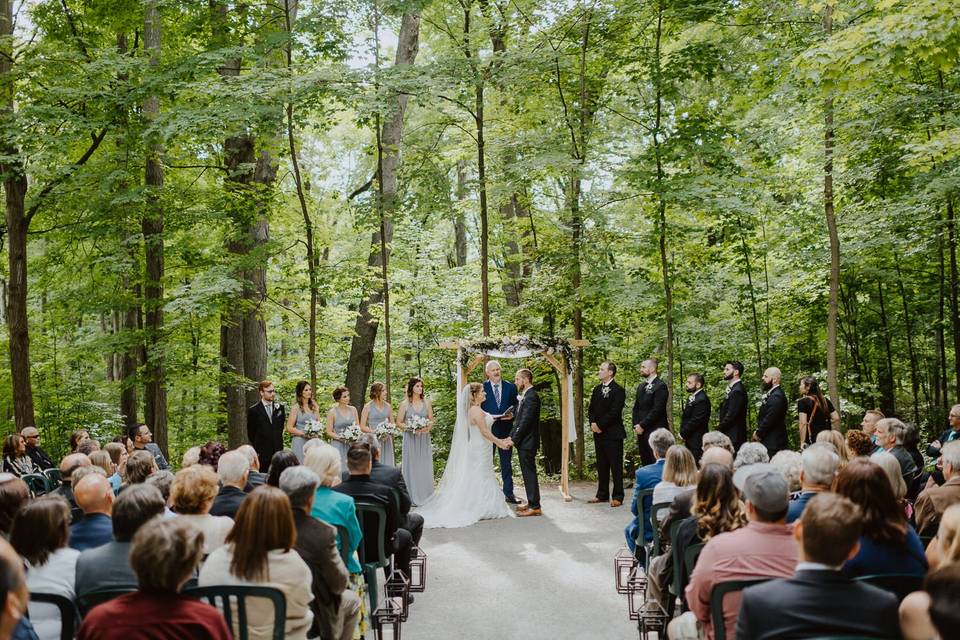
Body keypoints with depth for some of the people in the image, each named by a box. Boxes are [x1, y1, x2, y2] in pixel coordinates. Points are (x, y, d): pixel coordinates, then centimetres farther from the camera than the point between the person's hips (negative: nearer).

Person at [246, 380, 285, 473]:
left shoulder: (279, 408, 8)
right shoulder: (253, 410, -4)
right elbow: (251, 433, 2)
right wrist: (256, 450, 5)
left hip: (278, 451, 3)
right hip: (262, 453, -3)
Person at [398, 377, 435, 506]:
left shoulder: (426, 402, 5)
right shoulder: (405, 404, -2)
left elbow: (431, 421, 9)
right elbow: (399, 422, 0)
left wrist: (427, 427, -12)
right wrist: (410, 428, -14)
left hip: (424, 438, 3)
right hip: (410, 438, -3)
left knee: (424, 466, 5)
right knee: (411, 466, -2)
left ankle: (425, 495, 15)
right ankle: (412, 496, 3)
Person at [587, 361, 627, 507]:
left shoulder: (618, 390, -9)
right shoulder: (597, 389, 15)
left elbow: (614, 412, -16)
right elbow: (591, 409, 13)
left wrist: (600, 425, -14)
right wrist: (593, 423, -5)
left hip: (613, 434, -7)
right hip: (599, 433, 7)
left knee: (616, 466, -2)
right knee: (601, 466, 12)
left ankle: (617, 496, 2)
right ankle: (602, 494, 20)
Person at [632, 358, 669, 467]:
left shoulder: (660, 386, -9)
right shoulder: (641, 386, 17)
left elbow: (657, 410, -16)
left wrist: (642, 425, -13)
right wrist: (636, 426, 4)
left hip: (655, 432, -8)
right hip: (641, 431, 8)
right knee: (645, 463, 8)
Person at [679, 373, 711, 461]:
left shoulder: (702, 400, -19)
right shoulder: (691, 397, 14)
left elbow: (695, 421, -21)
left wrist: (683, 434, -12)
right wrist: (682, 433, 7)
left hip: (697, 441, -10)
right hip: (690, 440, 10)